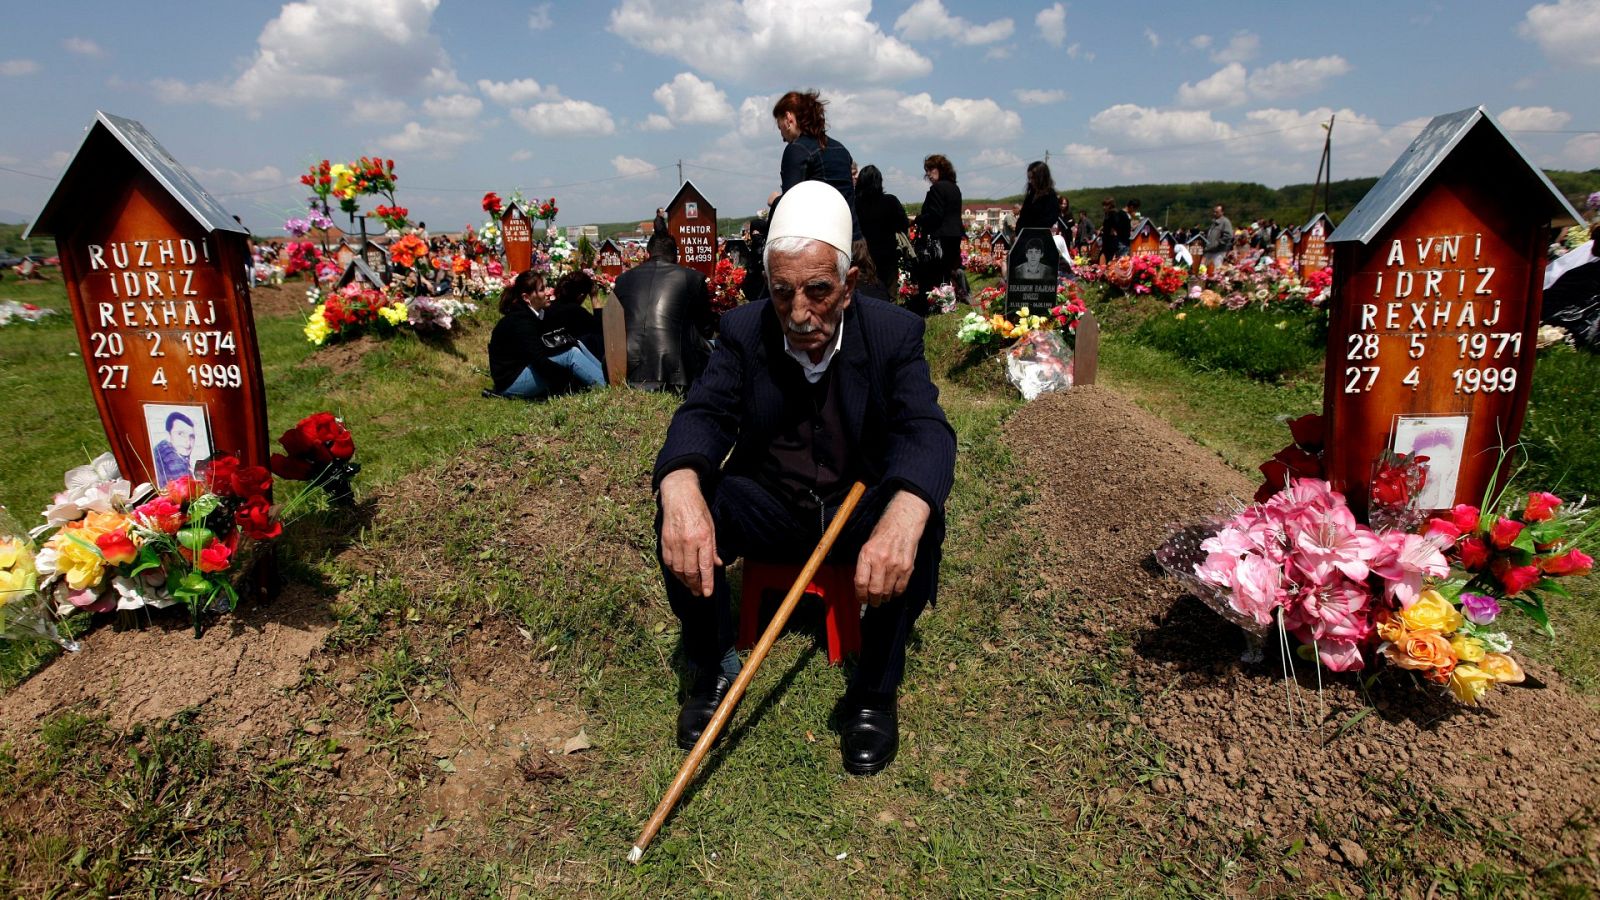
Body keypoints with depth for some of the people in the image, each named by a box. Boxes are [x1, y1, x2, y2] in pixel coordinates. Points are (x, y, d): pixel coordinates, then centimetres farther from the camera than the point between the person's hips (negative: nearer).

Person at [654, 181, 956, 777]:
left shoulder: (895, 333, -14)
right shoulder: (743, 331, -8)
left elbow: (926, 430, -27)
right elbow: (704, 414, -19)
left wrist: (902, 519, -51)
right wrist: (681, 491, -45)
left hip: (862, 511, -1)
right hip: (769, 506, 1)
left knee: (920, 521, -32)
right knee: (680, 510, -26)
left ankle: (874, 691, -10)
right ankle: (713, 670, -2)